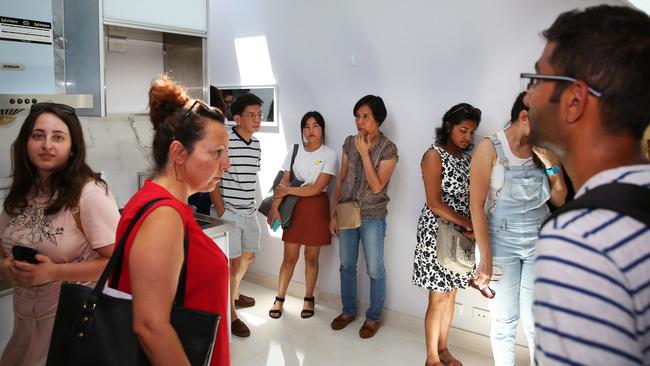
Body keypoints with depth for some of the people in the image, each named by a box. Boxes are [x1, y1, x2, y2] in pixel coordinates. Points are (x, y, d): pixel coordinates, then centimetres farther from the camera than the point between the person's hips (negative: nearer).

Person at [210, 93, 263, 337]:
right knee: (233, 261, -3)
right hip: (229, 212, -7)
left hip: (249, 212, 8)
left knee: (249, 256, 19)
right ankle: (230, 314, 11)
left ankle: (234, 294, 43)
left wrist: (252, 204, 16)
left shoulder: (256, 144, 7)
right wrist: (220, 210, -16)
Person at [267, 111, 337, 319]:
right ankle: (279, 299, 18)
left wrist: (288, 190, -9)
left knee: (311, 257, 8)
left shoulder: (329, 155, -6)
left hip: (316, 207, -2)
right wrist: (275, 207, -9)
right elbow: (283, 183, 0)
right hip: (294, 207, 2)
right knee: (290, 257, 5)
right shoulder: (295, 151, 4)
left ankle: (309, 299, 24)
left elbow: (317, 188, -13)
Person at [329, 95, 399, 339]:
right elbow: (341, 179, 6)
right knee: (347, 265, 15)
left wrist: (364, 153, -21)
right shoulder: (350, 142, 1)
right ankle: (348, 311, 33)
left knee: (375, 270, 7)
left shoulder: (388, 149, -12)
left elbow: (377, 186, -19)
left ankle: (373, 317, 26)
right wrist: (333, 213, 4)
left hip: (372, 218, -4)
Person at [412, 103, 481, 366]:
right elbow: (434, 203, -16)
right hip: (437, 233, -6)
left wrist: (472, 228, -9)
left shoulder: (466, 157, 10)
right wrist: (471, 225, -17)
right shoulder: (434, 155, -10)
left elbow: (468, 197, 9)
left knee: (451, 294, 14)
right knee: (439, 298, 0)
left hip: (461, 235, 6)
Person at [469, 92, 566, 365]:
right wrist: (485, 257, -15)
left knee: (537, 322, 7)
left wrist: (552, 166, -7)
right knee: (504, 321, 9)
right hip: (501, 244, -3)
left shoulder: (543, 150, 3)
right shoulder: (490, 148, -10)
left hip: (539, 244, 4)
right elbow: (476, 204, -13)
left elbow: (559, 200, 11)